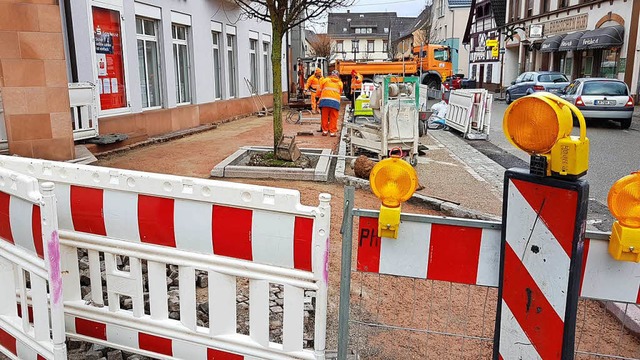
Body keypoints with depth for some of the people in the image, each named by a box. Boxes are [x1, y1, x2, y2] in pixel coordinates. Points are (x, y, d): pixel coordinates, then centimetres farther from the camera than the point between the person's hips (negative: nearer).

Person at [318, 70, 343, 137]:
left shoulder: (325, 80, 14)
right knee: (333, 117, 3)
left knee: (325, 116, 9)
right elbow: (340, 92, 15)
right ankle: (332, 132, 2)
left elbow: (320, 90, 15)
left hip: (325, 100, 0)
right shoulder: (340, 83, 17)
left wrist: (317, 97, 30)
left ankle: (325, 131, 13)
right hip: (335, 102, 0)